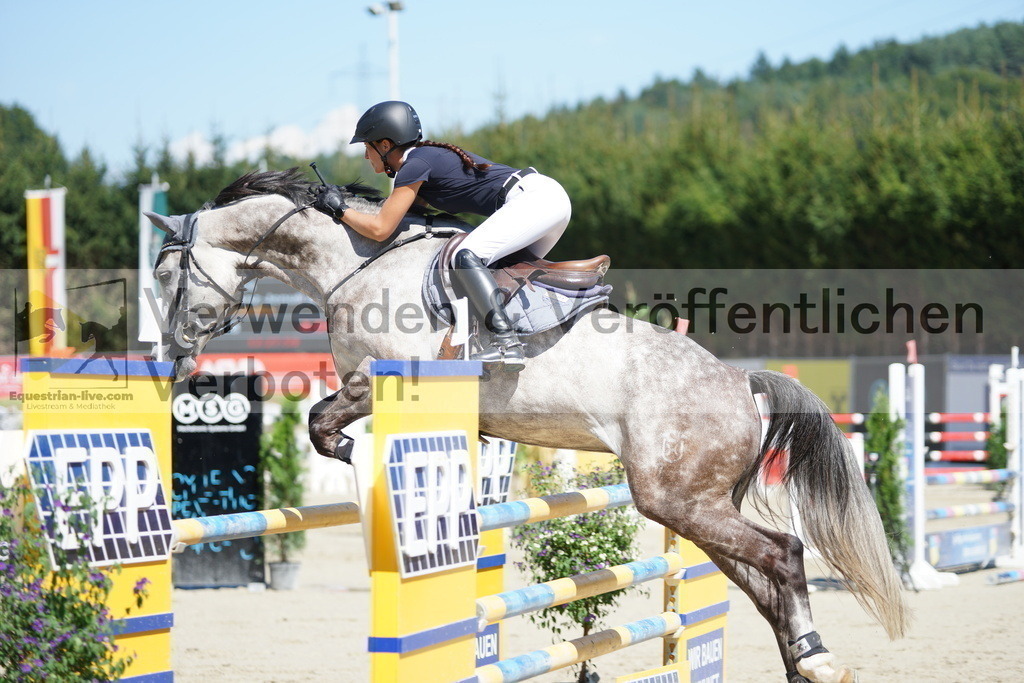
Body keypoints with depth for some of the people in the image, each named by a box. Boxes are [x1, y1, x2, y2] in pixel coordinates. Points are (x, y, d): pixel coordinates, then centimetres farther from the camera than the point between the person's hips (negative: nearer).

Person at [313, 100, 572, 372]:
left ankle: (508, 343, -35)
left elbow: (380, 229, -10)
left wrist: (339, 210, 4)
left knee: (466, 256, -23)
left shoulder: (415, 165, -8)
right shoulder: (429, 155, 19)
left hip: (533, 199, -10)